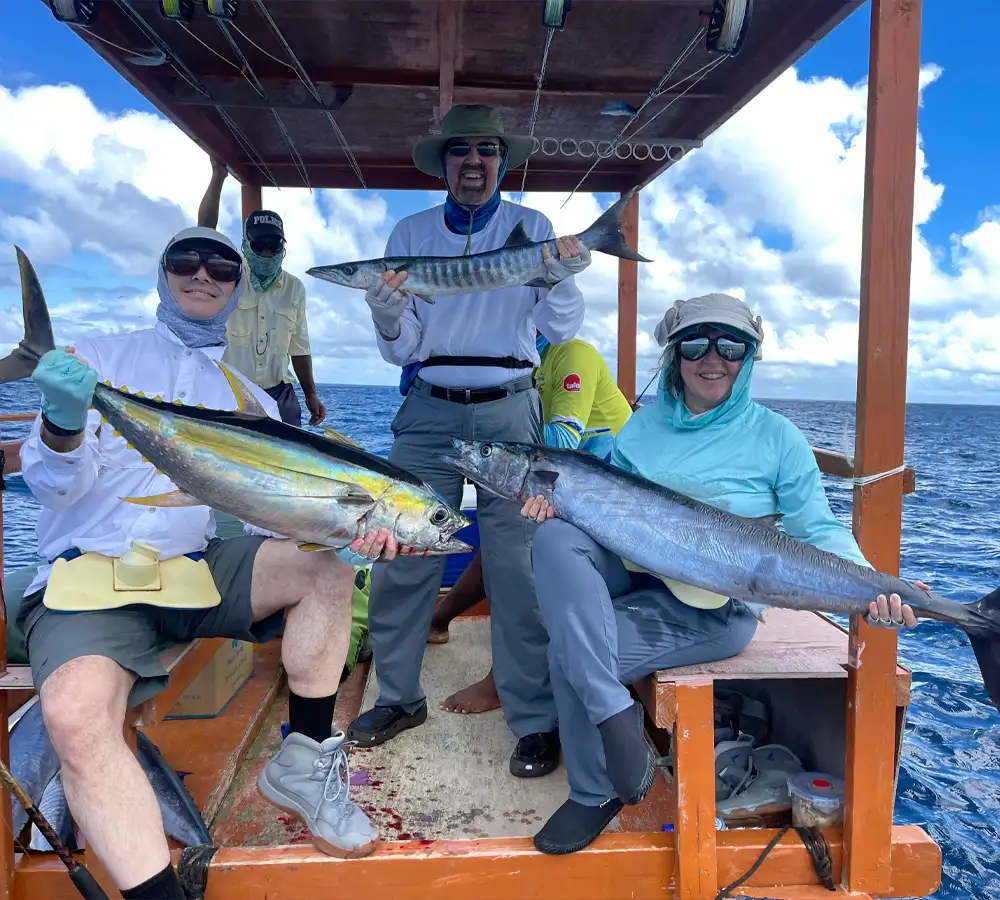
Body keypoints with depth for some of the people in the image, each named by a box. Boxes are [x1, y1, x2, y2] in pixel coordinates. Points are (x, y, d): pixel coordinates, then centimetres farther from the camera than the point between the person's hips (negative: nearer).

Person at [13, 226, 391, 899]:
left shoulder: (247, 399, 15)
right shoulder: (99, 359, 7)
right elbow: (55, 485, -2)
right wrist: (63, 423, -26)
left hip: (197, 568, 4)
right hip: (86, 574, -3)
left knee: (326, 565, -18)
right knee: (75, 709, -32)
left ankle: (304, 763, -5)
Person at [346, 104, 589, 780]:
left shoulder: (532, 228, 7)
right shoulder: (410, 234, 10)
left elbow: (562, 330, 2)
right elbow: (401, 351, 7)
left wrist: (561, 278, -17)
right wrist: (388, 315, -14)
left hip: (509, 411, -1)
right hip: (429, 412, 2)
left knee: (517, 564, -5)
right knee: (399, 557, 0)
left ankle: (536, 719, 9)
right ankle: (400, 697, 20)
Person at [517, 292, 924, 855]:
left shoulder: (776, 437, 1)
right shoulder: (644, 423, 12)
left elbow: (819, 531, 1)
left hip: (714, 607, -4)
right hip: (631, 573, 5)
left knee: (569, 652, -24)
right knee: (557, 537, -27)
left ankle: (595, 795, 1)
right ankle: (616, 718, -25)